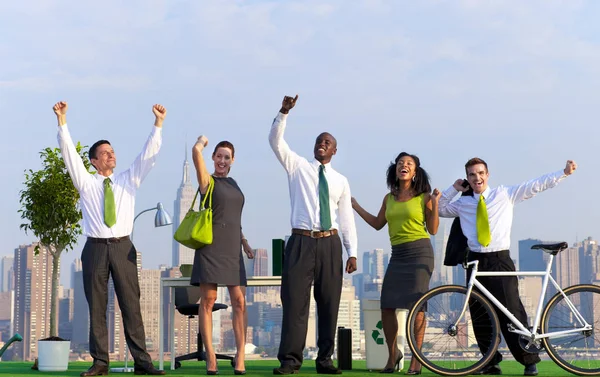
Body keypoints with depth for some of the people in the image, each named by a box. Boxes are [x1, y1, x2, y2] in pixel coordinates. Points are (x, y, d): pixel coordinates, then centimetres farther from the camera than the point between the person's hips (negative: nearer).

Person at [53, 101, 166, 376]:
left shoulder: (129, 180, 15)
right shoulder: (86, 182, 11)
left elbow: (149, 154, 9)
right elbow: (69, 152, 3)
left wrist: (158, 124, 0)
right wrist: (62, 121, -5)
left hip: (123, 248, 1)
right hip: (95, 248, 0)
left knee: (131, 304, -3)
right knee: (97, 306, 0)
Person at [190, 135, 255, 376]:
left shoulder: (232, 183, 18)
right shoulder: (208, 180, -1)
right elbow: (196, 151, -17)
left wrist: (244, 242, 18)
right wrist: (202, 141, 5)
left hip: (232, 249, 6)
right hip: (211, 246, -6)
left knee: (239, 301, -2)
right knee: (208, 300, -4)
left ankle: (240, 356, -1)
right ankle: (210, 356, -2)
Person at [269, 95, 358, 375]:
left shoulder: (340, 181, 13)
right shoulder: (297, 167, 9)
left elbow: (347, 218, 11)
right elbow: (275, 141, -3)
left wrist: (352, 252, 5)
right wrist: (284, 113, -16)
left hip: (330, 243, 2)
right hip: (301, 242, -2)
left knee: (329, 303, 3)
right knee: (295, 300, -8)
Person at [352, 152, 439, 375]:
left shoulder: (423, 197, 0)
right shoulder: (389, 198, 13)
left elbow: (433, 230, 0)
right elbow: (378, 224, 22)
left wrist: (435, 204, -11)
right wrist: (356, 207, 20)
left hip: (419, 252, -4)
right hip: (397, 255, 5)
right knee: (386, 306, -2)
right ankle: (393, 354, 17)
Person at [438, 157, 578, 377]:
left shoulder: (504, 194, 6)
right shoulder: (463, 203, 12)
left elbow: (535, 185, 3)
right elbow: (439, 209, 19)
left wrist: (564, 172, -2)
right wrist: (454, 189, 7)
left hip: (500, 260, -3)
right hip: (476, 262, 3)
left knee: (511, 313, -9)